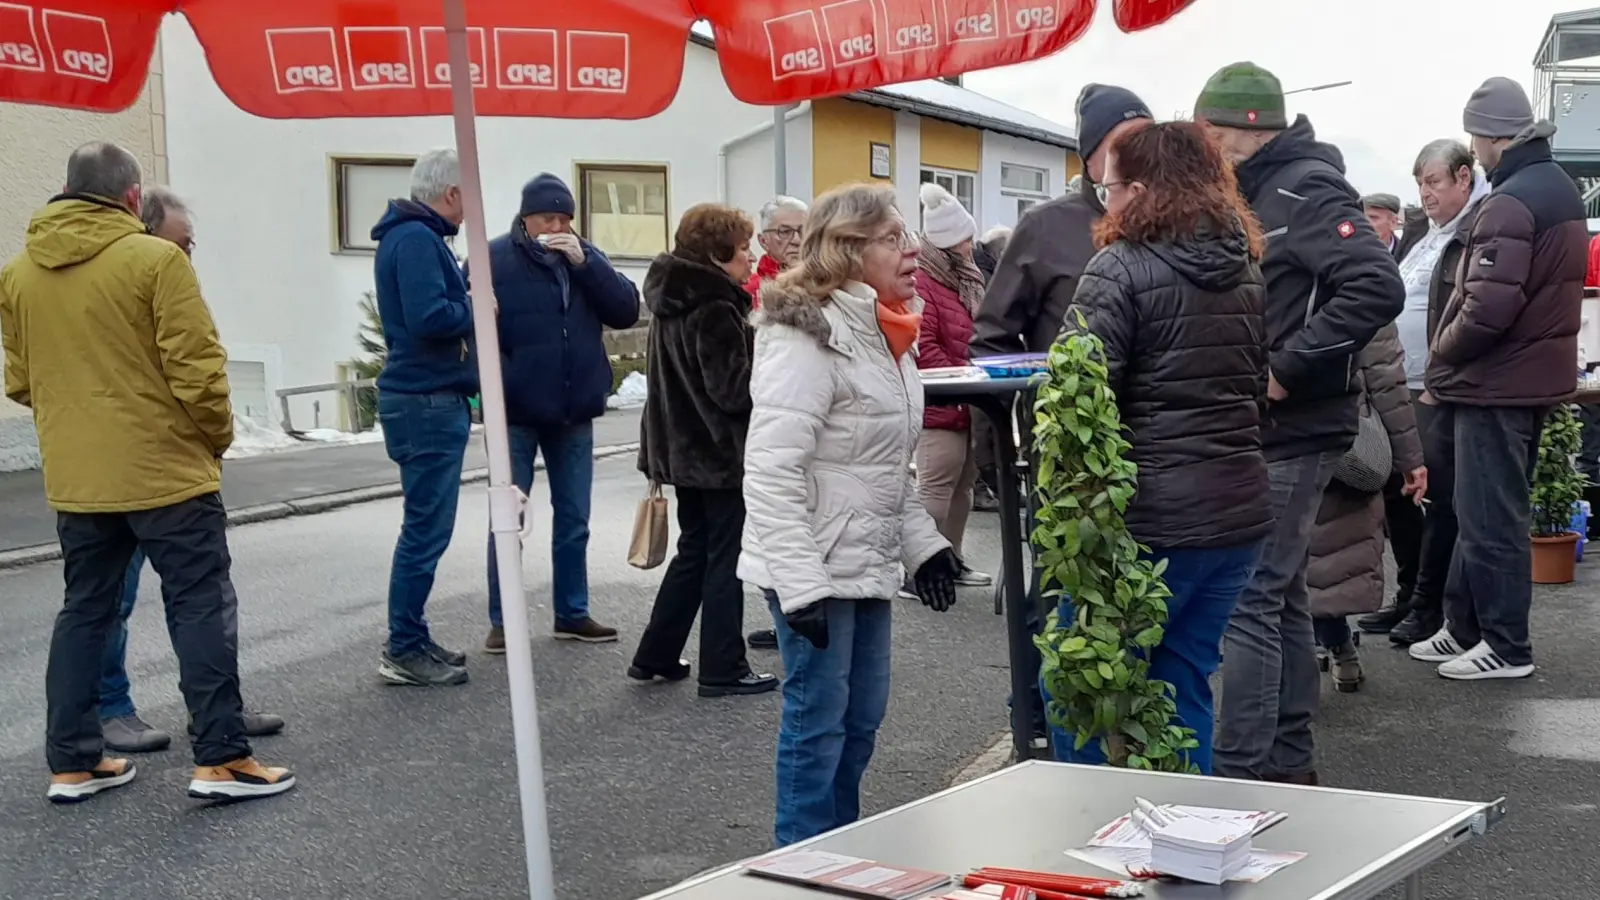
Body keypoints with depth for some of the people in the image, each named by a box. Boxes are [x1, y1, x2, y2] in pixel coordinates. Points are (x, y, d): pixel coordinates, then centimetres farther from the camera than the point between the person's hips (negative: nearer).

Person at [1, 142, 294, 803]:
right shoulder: (155, 259, -12)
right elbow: (196, 368, -14)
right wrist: (218, 437, 1)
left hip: (74, 478, 6)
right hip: (166, 470, -6)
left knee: (85, 611, 15)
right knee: (201, 608, 1)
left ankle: (72, 761, 18)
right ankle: (220, 758, 1)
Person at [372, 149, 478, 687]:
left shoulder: (415, 235, 17)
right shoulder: (417, 239, -15)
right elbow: (428, 317, -26)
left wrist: (466, 306, 5)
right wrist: (476, 310, -10)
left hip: (428, 400, 11)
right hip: (427, 403, -11)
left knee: (427, 527, 15)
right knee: (426, 529, -6)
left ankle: (412, 640, 22)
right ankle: (404, 651, 0)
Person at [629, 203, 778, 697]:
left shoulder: (673, 304, 9)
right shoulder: (716, 311, -20)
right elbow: (734, 391, -22)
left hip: (684, 448, 9)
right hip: (721, 452, -9)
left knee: (694, 551, 18)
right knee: (727, 559, 1)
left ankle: (655, 657, 22)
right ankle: (723, 669, 8)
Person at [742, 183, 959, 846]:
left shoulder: (881, 336, 12)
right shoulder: (807, 336, -18)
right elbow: (771, 472, -23)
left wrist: (922, 542, 15)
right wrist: (800, 585, -25)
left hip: (867, 564, 9)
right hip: (816, 569, -9)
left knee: (861, 718, 15)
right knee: (817, 722, 0)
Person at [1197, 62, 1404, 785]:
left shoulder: (1305, 192, -13)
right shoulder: (1260, 194, 15)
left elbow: (1378, 288, -25)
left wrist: (1285, 372, -23)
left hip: (1291, 431, -10)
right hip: (1265, 432, 10)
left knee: (1248, 602, -9)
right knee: (1280, 599, 15)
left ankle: (1242, 773, -4)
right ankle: (1289, 764, 26)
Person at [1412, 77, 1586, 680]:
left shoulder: (1511, 203, -20)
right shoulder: (1560, 190, 12)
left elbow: (1487, 308, -27)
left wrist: (1440, 364, -10)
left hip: (1496, 383, -10)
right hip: (1536, 376, 10)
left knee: (1489, 518, -1)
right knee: (1488, 511, 16)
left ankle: (1505, 647, 6)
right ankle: (1465, 627, 24)